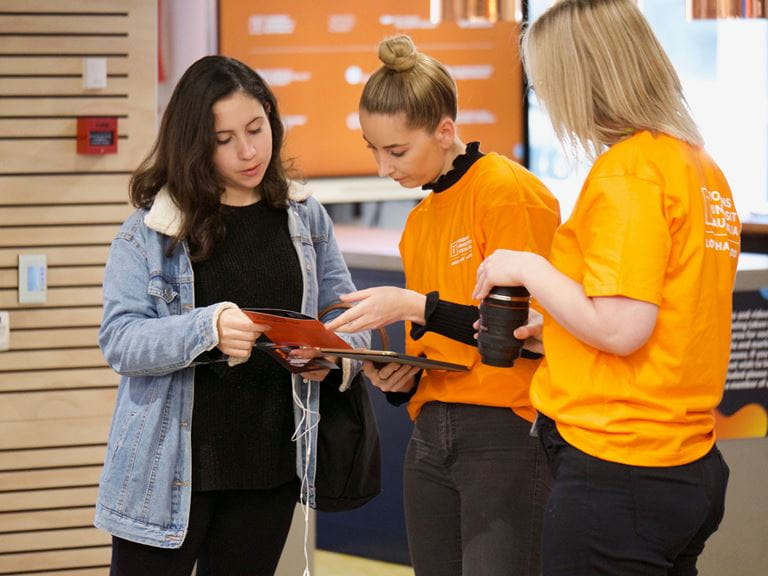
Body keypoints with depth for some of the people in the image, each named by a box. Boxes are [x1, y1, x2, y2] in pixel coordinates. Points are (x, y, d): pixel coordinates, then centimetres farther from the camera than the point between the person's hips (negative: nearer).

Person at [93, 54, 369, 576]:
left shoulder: (306, 219, 7)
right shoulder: (149, 230, -3)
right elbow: (119, 341, -12)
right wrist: (207, 329, -29)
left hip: (271, 468, 3)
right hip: (170, 469, -3)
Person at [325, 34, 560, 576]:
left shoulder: (509, 192, -9)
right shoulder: (420, 222, 16)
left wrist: (416, 305, -16)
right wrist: (401, 376, 1)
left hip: (507, 433, -8)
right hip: (431, 440, 8)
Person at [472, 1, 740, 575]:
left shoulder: (627, 170, -14)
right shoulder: (704, 168, 11)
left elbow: (620, 329, -20)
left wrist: (527, 267, -6)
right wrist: (548, 332, 19)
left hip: (617, 475, -9)